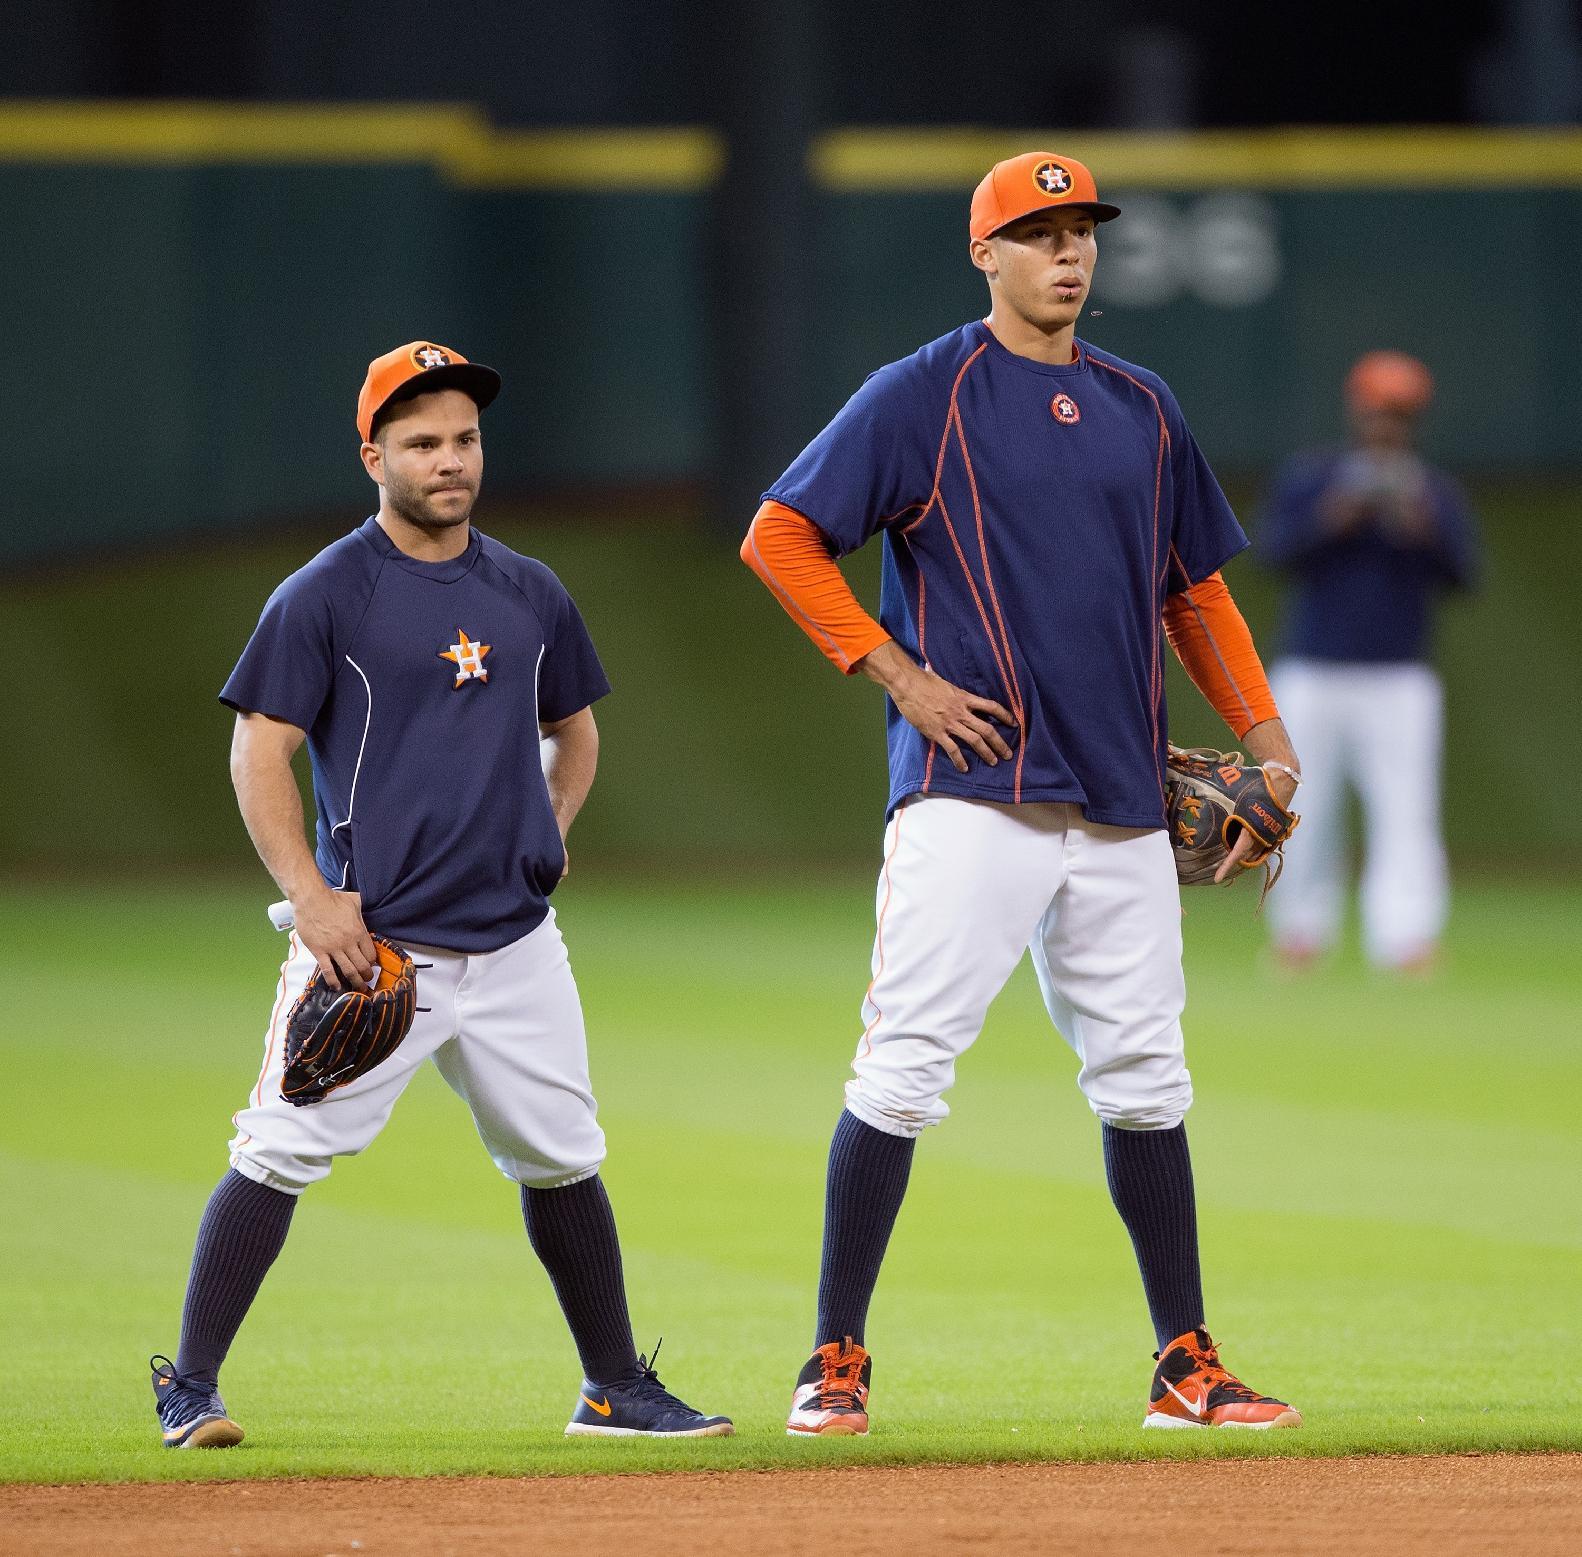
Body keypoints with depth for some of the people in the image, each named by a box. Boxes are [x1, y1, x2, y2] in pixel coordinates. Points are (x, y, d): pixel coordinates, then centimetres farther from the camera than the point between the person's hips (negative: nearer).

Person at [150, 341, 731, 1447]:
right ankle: (190, 1388, -4)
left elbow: (573, 725, 28)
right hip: (372, 941, -5)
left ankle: (616, 1390, 22)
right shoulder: (324, 596, -3)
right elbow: (260, 750, -6)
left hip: (515, 942, 5)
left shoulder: (530, 594, 13)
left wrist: (553, 825, 11)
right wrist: (310, 893, -16)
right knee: (282, 1153, -11)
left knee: (562, 1159, 10)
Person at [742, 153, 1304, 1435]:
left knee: (1145, 1080, 7)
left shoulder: (1141, 408, 15)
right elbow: (781, 537, -4)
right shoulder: (923, 396, -2)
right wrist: (900, 675, -10)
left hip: (1122, 805, 5)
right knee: (906, 1064, -10)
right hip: (972, 789, -5)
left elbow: (1194, 584, 23)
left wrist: (1262, 731, 12)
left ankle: (1187, 1368, 13)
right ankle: (837, 1359, -3)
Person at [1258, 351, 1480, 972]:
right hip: (1310, 680, 0)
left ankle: (1406, 937, -19)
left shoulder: (1434, 491, 7)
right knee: (1304, 814, 3)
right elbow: (1273, 546, -10)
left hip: (1400, 685, 0)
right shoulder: (1307, 477, 6)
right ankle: (1300, 932, 20)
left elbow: (1461, 572, -6)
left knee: (1406, 811, -13)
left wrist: (1423, 529, -23)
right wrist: (1333, 518, -24)